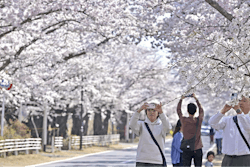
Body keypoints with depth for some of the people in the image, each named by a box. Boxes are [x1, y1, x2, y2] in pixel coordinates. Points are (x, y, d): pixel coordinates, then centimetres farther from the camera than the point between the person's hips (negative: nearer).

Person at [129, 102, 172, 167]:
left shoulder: (161, 126, 7)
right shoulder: (142, 125, 9)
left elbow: (168, 127, -17)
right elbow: (132, 125, -13)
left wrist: (161, 112, -33)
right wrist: (139, 110, -29)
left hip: (157, 161, 0)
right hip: (142, 161, 1)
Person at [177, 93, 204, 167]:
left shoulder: (184, 120, -7)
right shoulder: (199, 120, -5)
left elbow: (178, 110, 13)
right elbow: (201, 110, 16)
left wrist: (181, 99, 24)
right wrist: (196, 99, 25)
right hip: (198, 149, 1)